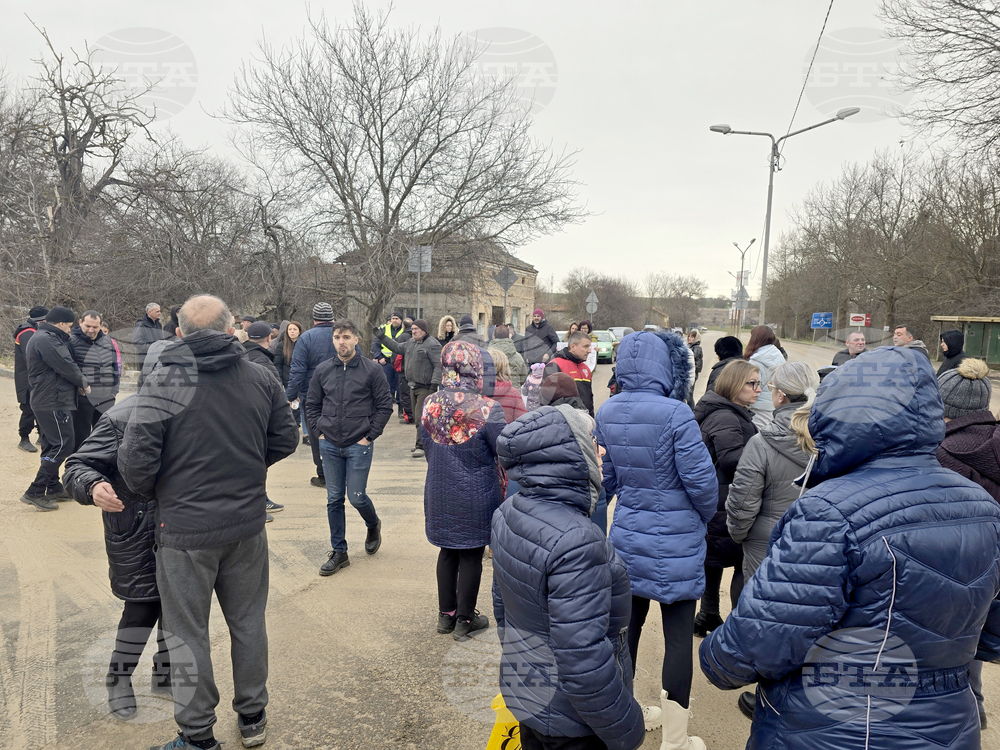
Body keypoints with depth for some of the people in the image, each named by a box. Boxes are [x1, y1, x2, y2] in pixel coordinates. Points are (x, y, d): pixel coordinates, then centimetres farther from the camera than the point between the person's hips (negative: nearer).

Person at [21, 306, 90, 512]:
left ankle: (54, 488, 25)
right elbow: (66, 366, -19)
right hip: (54, 402, -11)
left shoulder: (41, 337, 18)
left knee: (51, 445, 16)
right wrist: (84, 383, -3)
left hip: (44, 401, 11)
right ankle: (35, 492, -7)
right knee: (63, 445, -9)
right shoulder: (46, 339, -16)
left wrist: (78, 382, 4)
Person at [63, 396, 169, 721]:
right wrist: (93, 486, -39)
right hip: (134, 532, -5)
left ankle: (165, 674, 34)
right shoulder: (120, 420, -20)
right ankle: (119, 680, 26)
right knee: (143, 605, 0)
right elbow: (77, 466, -18)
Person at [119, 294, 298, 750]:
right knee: (248, 622, 19)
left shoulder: (162, 384, -14)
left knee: (188, 632, 13)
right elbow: (285, 439, 5)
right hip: (248, 524, 4)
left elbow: (136, 458, -18)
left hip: (185, 529, -3)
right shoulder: (261, 379, -3)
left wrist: (149, 492, 3)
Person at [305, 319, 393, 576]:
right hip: (330, 445, 4)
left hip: (359, 445, -3)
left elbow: (385, 405, -2)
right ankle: (338, 552, 20)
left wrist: (370, 435, -7)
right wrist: (318, 432, 3)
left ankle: (373, 525, 32)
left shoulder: (371, 370, -5)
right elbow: (311, 404, 14)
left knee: (357, 497, -1)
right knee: (334, 499, 8)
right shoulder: (323, 370, 5)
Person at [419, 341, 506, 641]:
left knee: (448, 551, 20)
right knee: (471, 555, 11)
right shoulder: (487, 409, -22)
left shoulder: (429, 405, -6)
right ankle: (465, 620, 25)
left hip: (439, 493, 5)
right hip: (475, 497, -4)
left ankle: (446, 614, 33)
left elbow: (428, 448, 6)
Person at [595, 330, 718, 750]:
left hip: (627, 536, 6)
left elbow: (605, 476, 5)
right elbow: (701, 480, -18)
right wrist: (704, 517, 2)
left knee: (628, 624, 19)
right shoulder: (674, 414, -21)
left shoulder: (607, 412, -2)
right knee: (679, 636, 9)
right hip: (675, 542, -6)